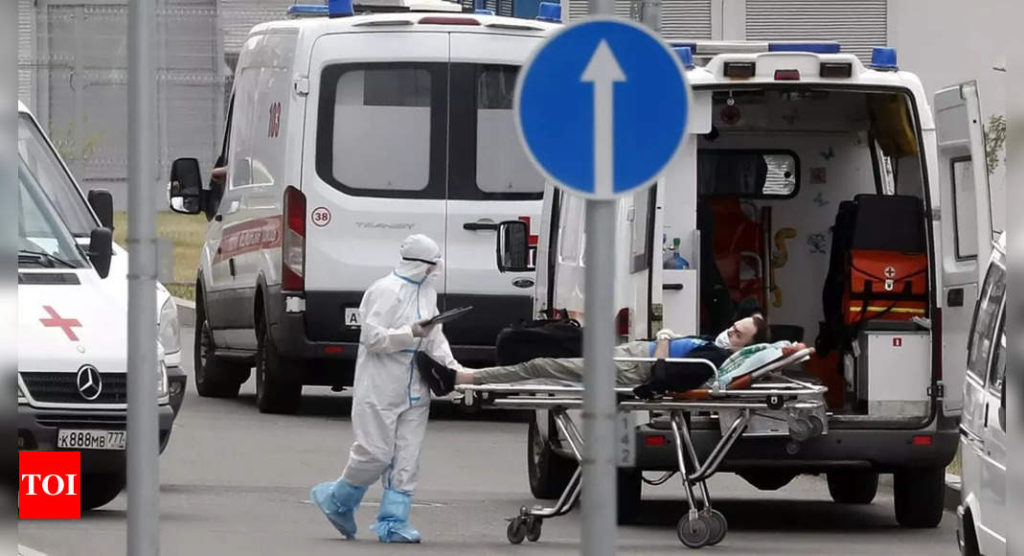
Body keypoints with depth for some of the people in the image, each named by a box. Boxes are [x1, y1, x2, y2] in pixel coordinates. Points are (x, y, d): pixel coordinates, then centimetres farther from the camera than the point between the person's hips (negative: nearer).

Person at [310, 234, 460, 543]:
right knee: (376, 453, -6)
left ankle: (393, 524, 7)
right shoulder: (387, 291, -12)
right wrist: (412, 333, -23)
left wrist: (452, 367, 1)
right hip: (381, 388, -8)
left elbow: (435, 339, 17)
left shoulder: (427, 294, 13)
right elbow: (372, 337, -17)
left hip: (414, 390, 8)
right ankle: (337, 500, 17)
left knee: (407, 459, 4)